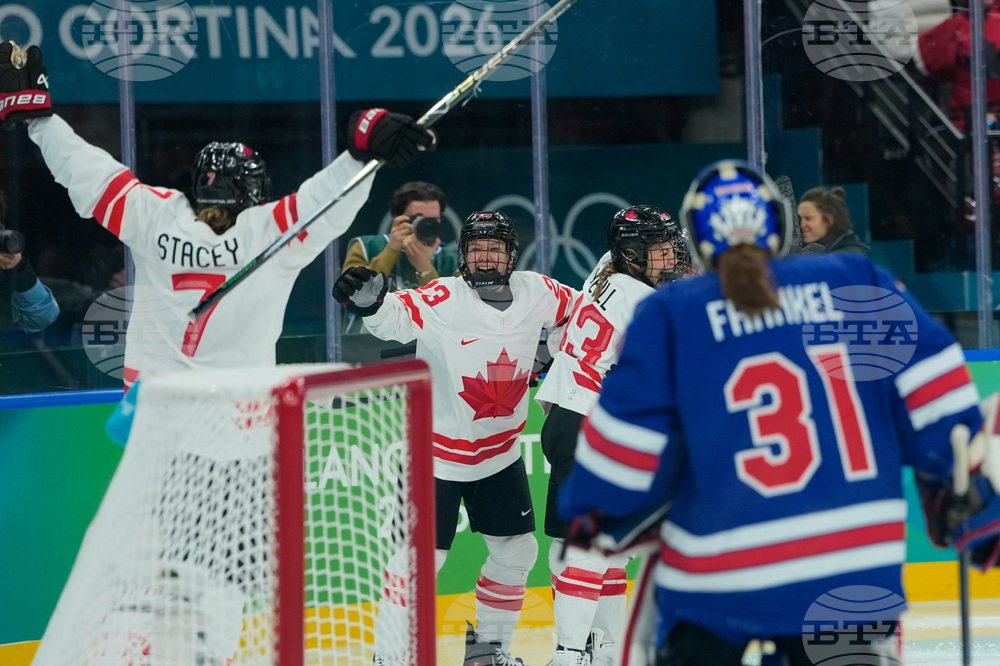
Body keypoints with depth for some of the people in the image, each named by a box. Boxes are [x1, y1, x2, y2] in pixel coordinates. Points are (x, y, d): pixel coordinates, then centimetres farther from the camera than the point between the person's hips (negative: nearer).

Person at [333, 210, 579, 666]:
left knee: (516, 552, 11)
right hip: (437, 453, -6)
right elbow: (396, 318, -36)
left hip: (501, 453, 6)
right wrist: (369, 300, -55)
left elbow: (577, 311, 14)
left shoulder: (535, 293, -4)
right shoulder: (442, 299, -20)